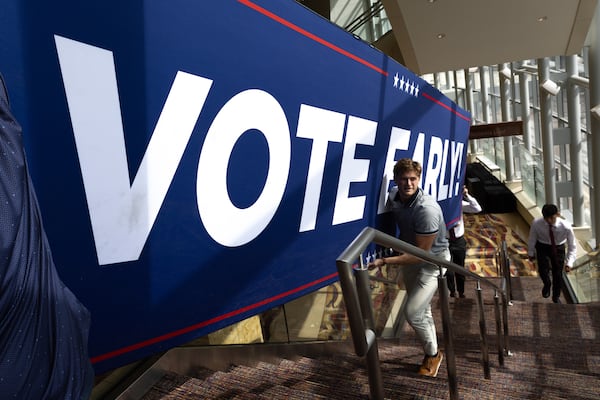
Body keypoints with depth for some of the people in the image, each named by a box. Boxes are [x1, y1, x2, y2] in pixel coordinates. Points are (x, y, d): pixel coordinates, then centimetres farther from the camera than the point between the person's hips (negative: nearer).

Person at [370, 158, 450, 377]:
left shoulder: (427, 209, -34)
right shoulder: (393, 195, -12)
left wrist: (384, 261, -32)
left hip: (432, 261, -7)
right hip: (410, 256, 7)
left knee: (412, 312, -10)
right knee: (422, 309, 19)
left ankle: (433, 354, 16)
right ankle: (432, 349, 40)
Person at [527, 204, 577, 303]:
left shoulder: (566, 226, -30)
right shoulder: (536, 223, -29)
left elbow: (572, 246, -17)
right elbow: (532, 238, -9)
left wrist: (569, 263, -23)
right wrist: (531, 253, 4)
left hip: (558, 247, 0)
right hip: (542, 246, 0)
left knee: (558, 274, 8)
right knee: (543, 270, -16)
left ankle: (556, 297, 37)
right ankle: (547, 284, 23)